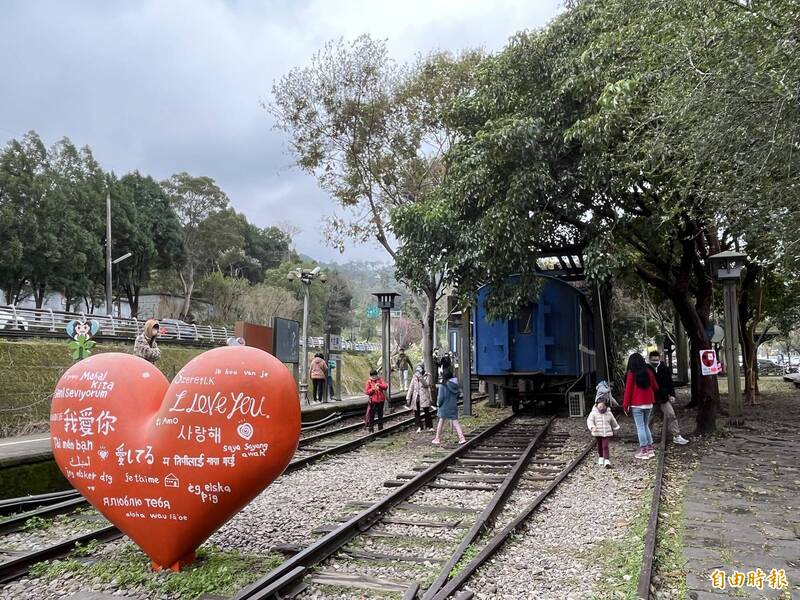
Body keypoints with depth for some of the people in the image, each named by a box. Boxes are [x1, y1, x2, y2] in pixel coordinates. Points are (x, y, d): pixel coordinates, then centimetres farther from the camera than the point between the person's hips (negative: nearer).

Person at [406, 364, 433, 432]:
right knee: (416, 413, 3)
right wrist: (408, 398, 6)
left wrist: (420, 377, -22)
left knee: (427, 412, -4)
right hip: (416, 398, 4)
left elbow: (426, 384, -15)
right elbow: (411, 387, 11)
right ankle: (419, 427, 12)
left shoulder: (427, 376, 2)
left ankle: (429, 426, 10)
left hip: (424, 398, -4)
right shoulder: (415, 377, 11)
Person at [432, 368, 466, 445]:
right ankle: (462, 438, -3)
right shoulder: (455, 385, 0)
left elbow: (441, 397, -16)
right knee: (455, 422, 7)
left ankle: (437, 439, 21)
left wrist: (438, 404, 0)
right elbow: (457, 395, 8)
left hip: (444, 407, -4)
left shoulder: (443, 385, -17)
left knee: (441, 423, 11)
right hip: (454, 407, 4)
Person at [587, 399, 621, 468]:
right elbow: (589, 421, -13)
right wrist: (592, 427, -30)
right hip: (598, 433, 0)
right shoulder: (594, 413, -4)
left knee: (605, 446, -10)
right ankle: (601, 457, 35)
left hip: (607, 433, 0)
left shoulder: (609, 413, 4)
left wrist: (615, 428, 35)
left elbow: (613, 421, 21)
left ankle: (607, 461, -15)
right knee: (599, 446, 14)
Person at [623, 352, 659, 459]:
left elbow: (628, 390, -9)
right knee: (646, 425, 15)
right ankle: (650, 448, 15)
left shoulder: (631, 374, -10)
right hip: (648, 403, 5)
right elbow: (655, 387, 12)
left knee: (640, 427, 0)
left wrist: (625, 405, -2)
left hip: (636, 404, -5)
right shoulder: (649, 372, 2)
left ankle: (643, 449, 0)